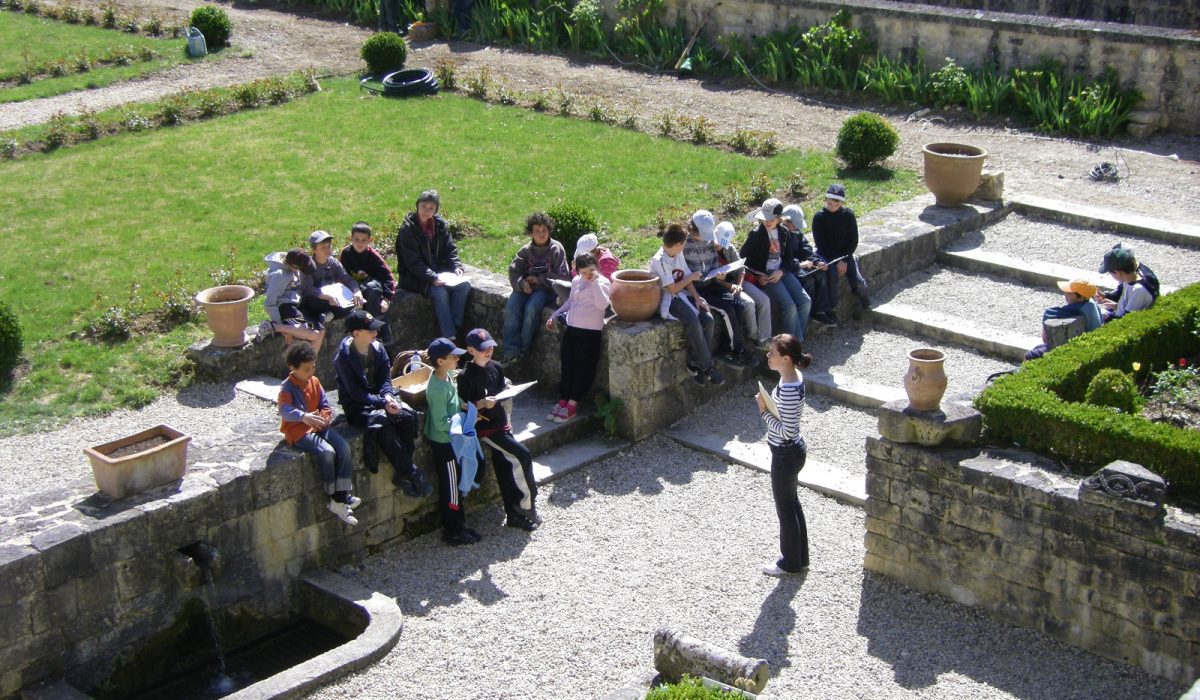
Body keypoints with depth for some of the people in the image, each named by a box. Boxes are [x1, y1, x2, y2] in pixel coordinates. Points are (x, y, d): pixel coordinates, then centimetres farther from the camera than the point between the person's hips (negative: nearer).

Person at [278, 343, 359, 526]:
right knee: (327, 452, -28)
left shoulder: (314, 382, 9)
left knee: (344, 448, -16)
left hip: (318, 426, 7)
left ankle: (340, 499, -15)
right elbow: (285, 410, -32)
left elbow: (324, 404, 13)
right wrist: (304, 417, -51)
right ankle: (333, 497, -12)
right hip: (298, 431, -7)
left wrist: (326, 415, -11)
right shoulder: (287, 388, -13)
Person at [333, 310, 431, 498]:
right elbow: (355, 393, -18)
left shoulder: (378, 348, 2)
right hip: (357, 406, -5)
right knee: (382, 424, -34)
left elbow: (385, 379, 5)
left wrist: (388, 395, -17)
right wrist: (382, 403, -26)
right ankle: (411, 474, -27)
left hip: (380, 398, 5)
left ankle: (401, 474, -18)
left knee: (407, 415, -24)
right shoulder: (344, 357, -15)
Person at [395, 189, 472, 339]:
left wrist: (457, 267, -10)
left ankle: (455, 327, -10)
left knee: (465, 284, -17)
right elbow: (413, 262, -17)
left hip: (438, 271, 6)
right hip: (414, 277, -6)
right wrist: (433, 278, -27)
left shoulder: (440, 225, 5)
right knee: (440, 291, -31)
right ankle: (449, 337, -26)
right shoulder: (408, 229, -12)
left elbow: (450, 250, 9)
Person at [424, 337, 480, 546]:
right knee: (449, 487, 4)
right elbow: (441, 423, -27)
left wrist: (466, 406, 3)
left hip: (450, 440, 9)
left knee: (456, 484, 20)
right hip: (443, 443, -9)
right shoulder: (438, 389, -29)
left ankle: (458, 525, 33)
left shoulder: (446, 377, 0)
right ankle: (452, 532, 17)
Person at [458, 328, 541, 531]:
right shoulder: (466, 376, -13)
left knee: (504, 468, 6)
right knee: (523, 455, -17)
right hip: (484, 427, -6)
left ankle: (513, 514, 13)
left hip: (501, 423, 6)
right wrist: (482, 404, -27)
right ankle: (527, 502, -4)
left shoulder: (496, 367, 7)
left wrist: (506, 420, 13)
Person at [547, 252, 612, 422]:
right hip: (571, 329, 7)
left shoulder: (603, 283, -7)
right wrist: (554, 316, 23)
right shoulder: (576, 281, 13)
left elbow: (602, 304, -24)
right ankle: (563, 401, 16)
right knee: (566, 366, 8)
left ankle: (572, 405, 4)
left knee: (583, 369, -1)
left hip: (591, 332, -7)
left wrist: (595, 282, -22)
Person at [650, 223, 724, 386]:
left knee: (707, 318, -14)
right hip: (666, 300, -8)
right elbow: (673, 289, -18)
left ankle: (695, 363, -7)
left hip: (681, 295, 8)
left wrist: (697, 298, -4)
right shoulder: (659, 260, -18)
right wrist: (692, 277, -5)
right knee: (693, 322, -30)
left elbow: (687, 279, 9)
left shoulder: (679, 255, 8)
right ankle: (707, 366, -17)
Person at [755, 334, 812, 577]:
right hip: (791, 450, 10)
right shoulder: (792, 377, -1)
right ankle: (800, 558, 36)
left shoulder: (789, 390, -30)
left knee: (785, 509, 8)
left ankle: (790, 564, 25)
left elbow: (786, 431, -27)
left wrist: (764, 412, -21)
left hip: (785, 455, -10)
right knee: (792, 503, 22)